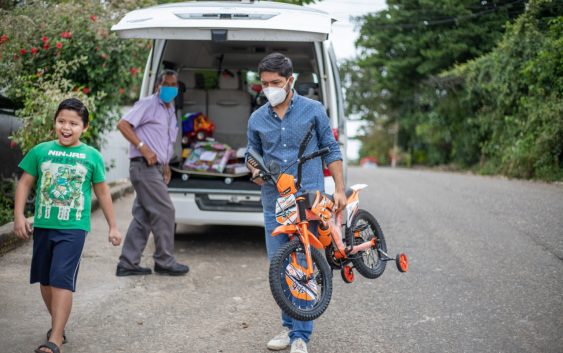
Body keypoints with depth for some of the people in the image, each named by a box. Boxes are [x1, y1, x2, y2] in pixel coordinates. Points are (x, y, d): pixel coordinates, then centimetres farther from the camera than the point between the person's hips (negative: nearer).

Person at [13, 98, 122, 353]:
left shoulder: (92, 156, 0)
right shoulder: (41, 151, 2)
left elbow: (102, 191, 8)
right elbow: (25, 184, 6)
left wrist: (113, 227, 10)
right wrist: (19, 216, -5)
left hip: (73, 227, -3)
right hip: (43, 226, 3)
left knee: (61, 280, -13)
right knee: (45, 280, 13)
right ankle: (57, 325, 31)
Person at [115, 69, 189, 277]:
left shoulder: (170, 111, 20)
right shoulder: (148, 104, -7)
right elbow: (123, 124, -16)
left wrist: (165, 165, 17)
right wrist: (143, 148, -22)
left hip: (155, 168, 9)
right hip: (144, 167, -9)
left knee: (143, 216, 9)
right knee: (164, 211, -7)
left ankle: (128, 264, 12)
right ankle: (164, 262, 2)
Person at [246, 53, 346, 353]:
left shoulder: (313, 110, 1)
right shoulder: (257, 119, 8)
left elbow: (331, 149, 6)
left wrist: (339, 190, 1)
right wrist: (256, 171, -3)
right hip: (274, 202, 4)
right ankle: (289, 325, 24)